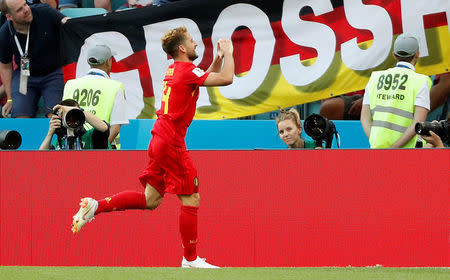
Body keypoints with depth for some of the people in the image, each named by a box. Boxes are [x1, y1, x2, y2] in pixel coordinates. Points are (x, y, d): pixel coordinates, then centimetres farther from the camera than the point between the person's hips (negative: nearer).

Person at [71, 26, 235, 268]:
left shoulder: (174, 69, 15)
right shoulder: (187, 70, -12)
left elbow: (211, 77, 31)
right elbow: (226, 79, -18)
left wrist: (218, 58, 17)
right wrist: (228, 53, -3)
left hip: (160, 139, 9)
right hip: (171, 142, -9)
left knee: (150, 200, 13)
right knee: (191, 199, -3)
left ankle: (95, 207, 8)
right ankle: (190, 259, 1)